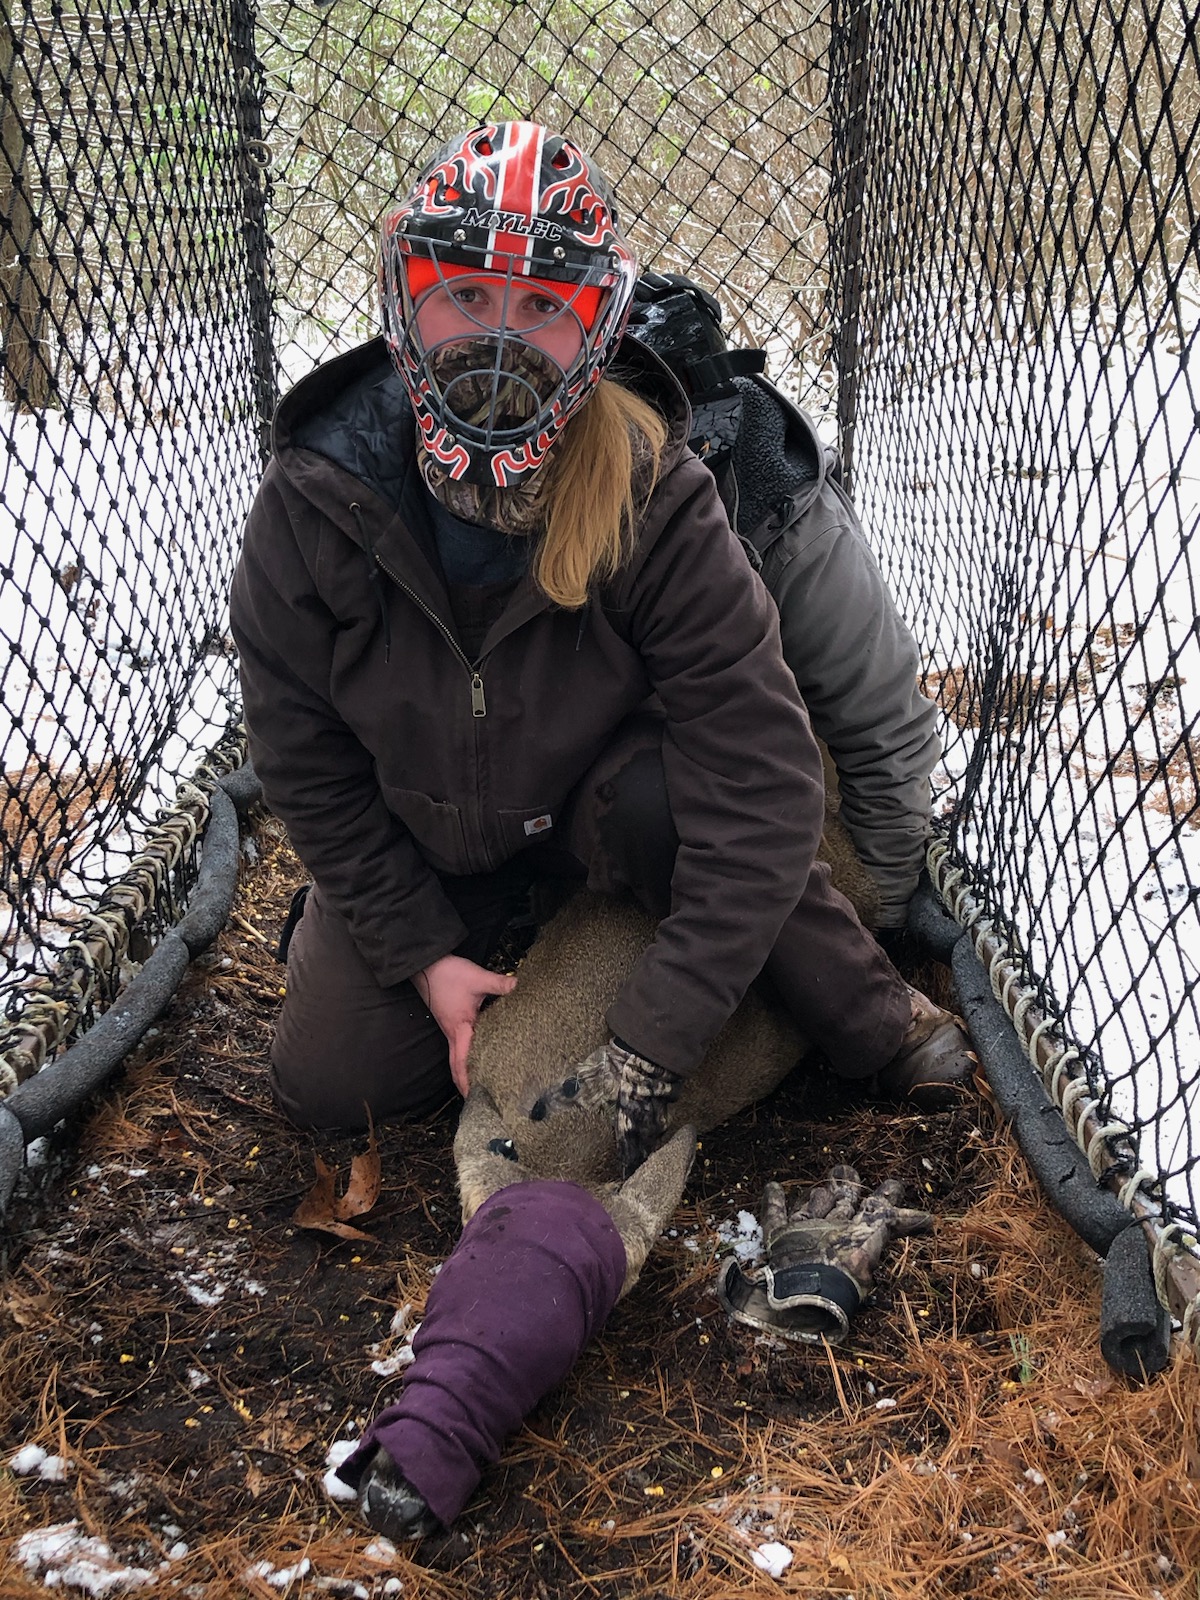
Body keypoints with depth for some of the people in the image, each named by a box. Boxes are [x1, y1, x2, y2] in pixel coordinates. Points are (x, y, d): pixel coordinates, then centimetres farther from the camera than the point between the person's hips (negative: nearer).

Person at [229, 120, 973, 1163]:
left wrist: (650, 1051, -36)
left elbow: (759, 779, -33)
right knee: (330, 1079, -6)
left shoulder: (655, 500, -30)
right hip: (421, 838, 3)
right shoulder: (313, 503, -25)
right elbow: (307, 765, -11)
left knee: (664, 796, -36)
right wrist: (420, 953, -13)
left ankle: (873, 1020, -12)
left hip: (598, 796, -2)